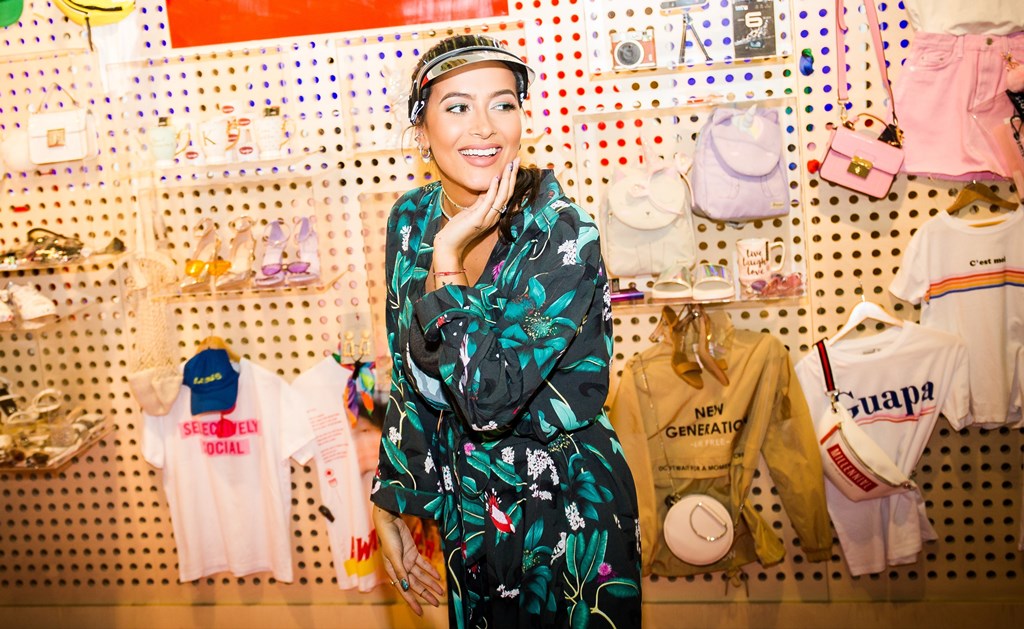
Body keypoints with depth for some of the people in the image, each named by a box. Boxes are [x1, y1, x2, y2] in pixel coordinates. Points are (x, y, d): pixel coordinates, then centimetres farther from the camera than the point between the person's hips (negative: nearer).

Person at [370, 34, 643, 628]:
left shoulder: (562, 233, -22)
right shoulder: (411, 221, -5)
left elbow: (487, 399, -29)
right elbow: (409, 382, 4)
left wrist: (447, 256, -27)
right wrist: (391, 507, 4)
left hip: (568, 517, -5)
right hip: (469, 511, 5)